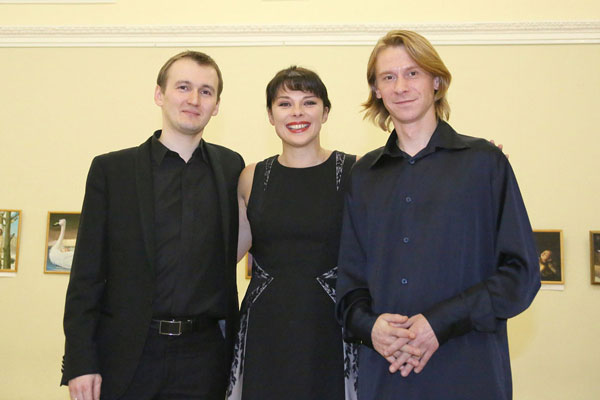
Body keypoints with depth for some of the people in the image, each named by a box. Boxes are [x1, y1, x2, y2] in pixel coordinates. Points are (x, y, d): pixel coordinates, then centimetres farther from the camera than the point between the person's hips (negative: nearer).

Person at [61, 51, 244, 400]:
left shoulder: (232, 168, 7)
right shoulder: (111, 169, 2)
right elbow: (87, 274, 0)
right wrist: (80, 362, -6)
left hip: (203, 358, 1)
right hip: (125, 355, -1)